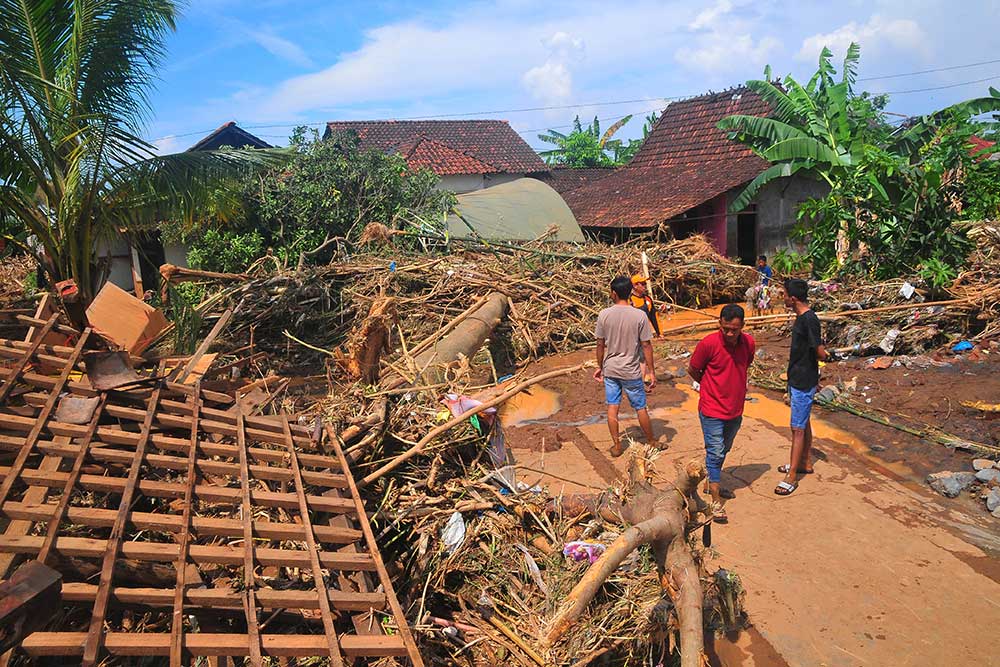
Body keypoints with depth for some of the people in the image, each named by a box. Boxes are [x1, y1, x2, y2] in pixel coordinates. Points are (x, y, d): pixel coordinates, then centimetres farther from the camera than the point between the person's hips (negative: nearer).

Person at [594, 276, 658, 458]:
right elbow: (646, 345, -10)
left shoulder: (604, 315, -8)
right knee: (641, 408, 13)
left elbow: (600, 344, -1)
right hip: (631, 371, -2)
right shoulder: (640, 316, -14)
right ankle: (651, 443, 28)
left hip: (610, 369, 2)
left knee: (612, 407, 12)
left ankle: (616, 445, 21)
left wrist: (600, 367, 12)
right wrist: (651, 371, -2)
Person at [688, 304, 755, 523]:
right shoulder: (709, 343, -20)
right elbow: (692, 370, -5)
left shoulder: (749, 343, -5)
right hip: (712, 410, -5)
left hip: (736, 409, 6)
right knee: (715, 454, -3)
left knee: (723, 451, 20)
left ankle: (712, 483, 40)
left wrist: (734, 387, 10)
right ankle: (716, 502, 4)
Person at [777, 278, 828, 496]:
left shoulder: (809, 320, -23)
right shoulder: (801, 317, 7)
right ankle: (804, 463, 35)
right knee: (804, 424, 21)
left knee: (798, 428, -4)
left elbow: (821, 353, -22)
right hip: (797, 380, 10)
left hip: (804, 383, -10)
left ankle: (792, 477, 3)